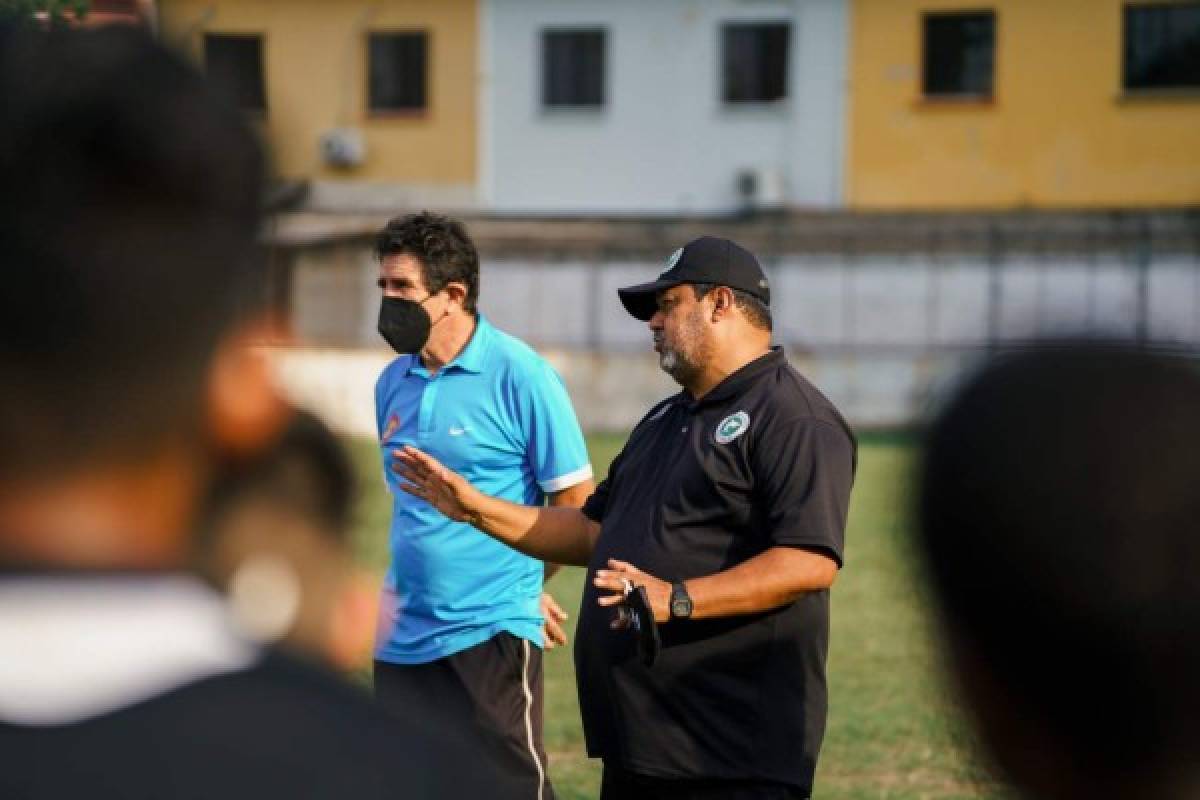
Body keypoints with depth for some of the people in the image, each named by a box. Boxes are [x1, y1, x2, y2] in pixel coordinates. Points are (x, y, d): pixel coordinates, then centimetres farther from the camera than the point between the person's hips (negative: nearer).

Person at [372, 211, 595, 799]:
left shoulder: (518, 375, -9)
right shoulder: (393, 383, 10)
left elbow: (576, 503, -7)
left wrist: (516, 585, 0)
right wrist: (408, 587, 13)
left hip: (489, 635, -7)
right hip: (403, 639, 7)